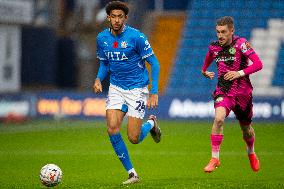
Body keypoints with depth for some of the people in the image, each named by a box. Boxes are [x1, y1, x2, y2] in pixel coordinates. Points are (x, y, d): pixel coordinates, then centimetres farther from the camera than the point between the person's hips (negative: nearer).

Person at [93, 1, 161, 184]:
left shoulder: (136, 36, -15)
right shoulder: (102, 38, 0)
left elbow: (154, 63, -9)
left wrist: (154, 92, -14)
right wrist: (99, 79, -5)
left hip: (137, 89, -4)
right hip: (116, 89, 4)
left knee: (134, 138, -8)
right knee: (112, 129, -15)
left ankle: (151, 123, 29)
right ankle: (132, 173, -2)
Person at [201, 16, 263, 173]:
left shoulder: (240, 44, -13)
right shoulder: (214, 47, 0)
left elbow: (258, 64, -19)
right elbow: (208, 58, 26)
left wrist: (240, 73, -26)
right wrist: (204, 71, 21)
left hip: (243, 91, -1)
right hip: (223, 90, 1)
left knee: (246, 129, 14)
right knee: (218, 119, -27)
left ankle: (251, 153, 47)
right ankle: (215, 158, -18)